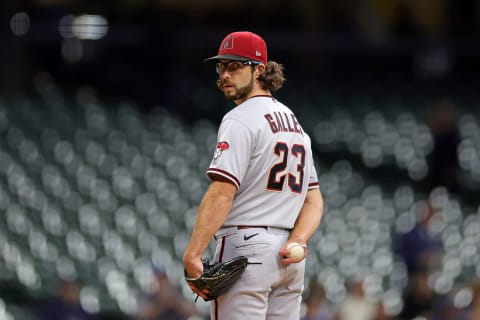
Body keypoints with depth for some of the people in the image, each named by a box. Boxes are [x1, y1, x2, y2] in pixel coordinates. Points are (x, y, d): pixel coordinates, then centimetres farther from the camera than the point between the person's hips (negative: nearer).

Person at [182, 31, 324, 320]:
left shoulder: (241, 119, -8)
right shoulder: (295, 122, 20)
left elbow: (222, 193, -19)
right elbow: (314, 199, 16)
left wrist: (192, 255, -23)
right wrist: (298, 240, 0)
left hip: (246, 246, -9)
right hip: (290, 258, 9)